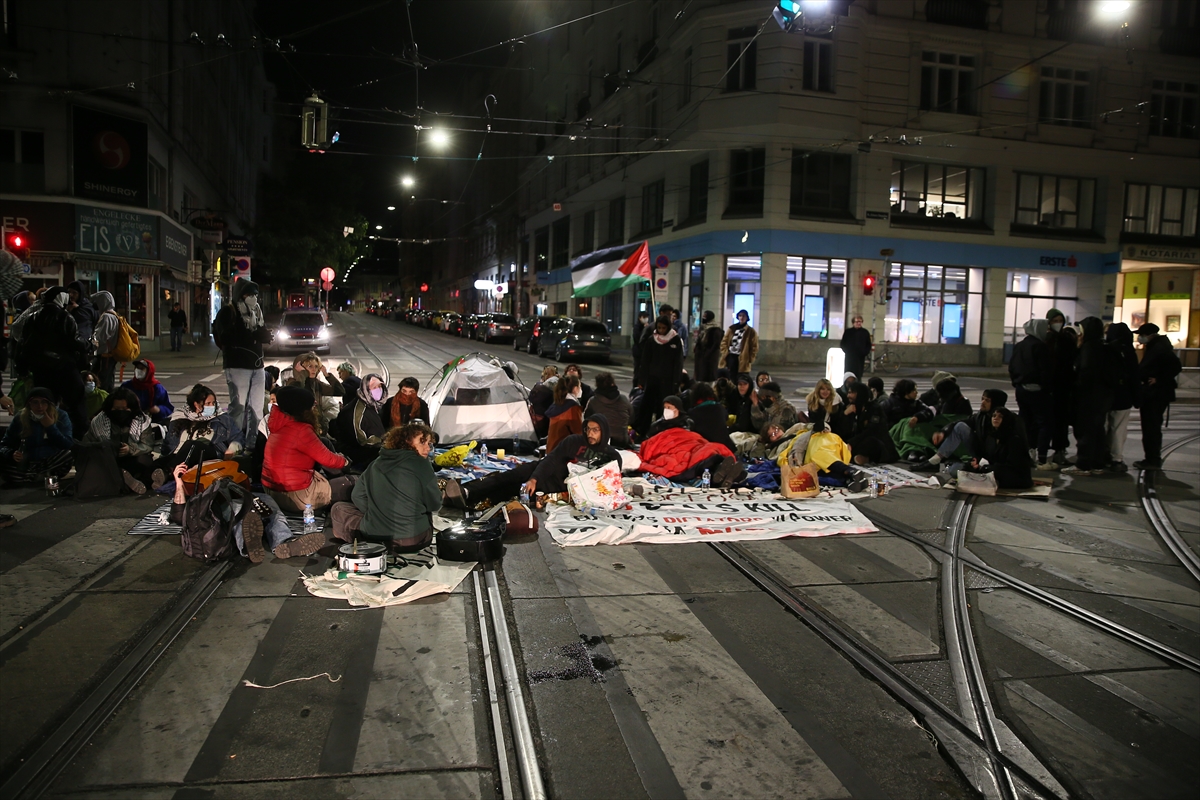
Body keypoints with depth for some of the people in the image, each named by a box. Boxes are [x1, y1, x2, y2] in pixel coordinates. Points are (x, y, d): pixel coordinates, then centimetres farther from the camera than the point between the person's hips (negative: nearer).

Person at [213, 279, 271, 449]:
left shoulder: (256, 311, 18)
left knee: (256, 406, 9)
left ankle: (252, 441, 17)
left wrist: (262, 330, -9)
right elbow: (226, 337, -16)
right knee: (238, 405, -9)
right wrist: (252, 335, -13)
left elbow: (266, 336, 11)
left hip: (257, 365, 7)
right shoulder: (227, 312, -2)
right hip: (237, 365, -7)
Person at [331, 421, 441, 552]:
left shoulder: (376, 464, 5)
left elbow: (358, 496, 8)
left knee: (338, 508, 25)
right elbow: (434, 505, -4)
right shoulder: (420, 464, -7)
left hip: (374, 537, 1)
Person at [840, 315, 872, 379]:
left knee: (858, 374, 0)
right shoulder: (848, 332, 4)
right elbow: (843, 344, 8)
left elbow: (869, 345, 10)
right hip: (849, 358, -1)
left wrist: (865, 353, -4)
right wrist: (846, 351, -4)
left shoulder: (865, 332, 6)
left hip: (860, 358, 1)